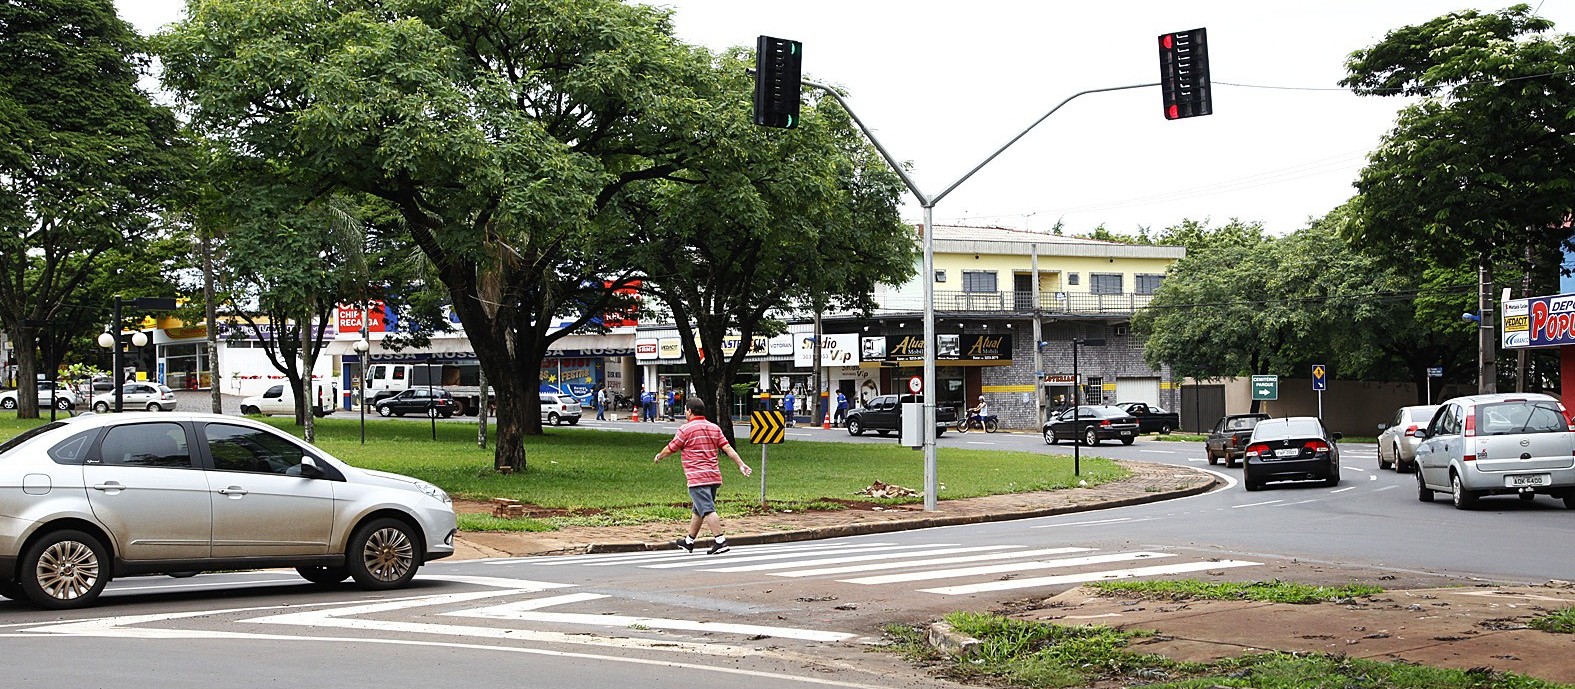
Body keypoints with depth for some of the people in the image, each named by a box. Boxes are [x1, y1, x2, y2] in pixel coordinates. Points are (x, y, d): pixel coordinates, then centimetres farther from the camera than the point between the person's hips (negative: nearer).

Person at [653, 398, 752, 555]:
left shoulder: (686, 429, -6)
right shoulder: (714, 428, 12)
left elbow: (670, 449, 4)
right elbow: (728, 448, 4)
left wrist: (659, 457, 22)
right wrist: (741, 464, 3)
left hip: (697, 478, -7)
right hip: (714, 476, 8)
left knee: (708, 510, -13)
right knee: (698, 510, 18)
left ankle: (720, 541, -23)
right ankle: (689, 542, 29)